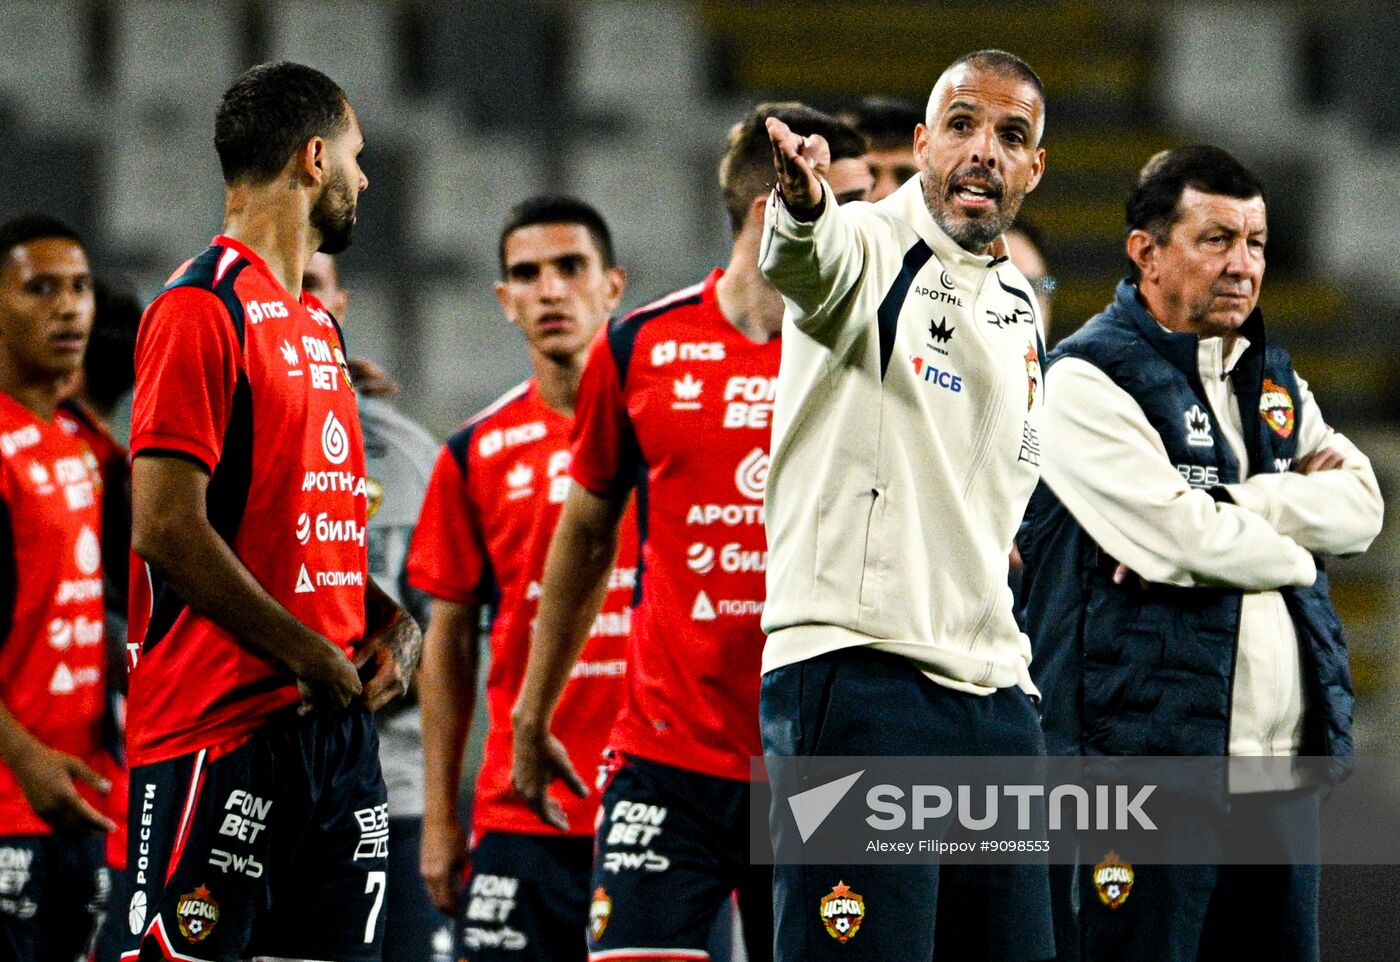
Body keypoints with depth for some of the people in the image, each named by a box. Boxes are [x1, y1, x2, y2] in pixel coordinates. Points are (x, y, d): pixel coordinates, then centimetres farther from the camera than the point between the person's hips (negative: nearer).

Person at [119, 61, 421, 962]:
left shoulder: (322, 327, 20)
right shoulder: (202, 308, -9)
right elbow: (166, 530, -17)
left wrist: (389, 621, 7)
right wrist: (312, 657, -15)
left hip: (336, 722, 9)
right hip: (218, 729, -9)